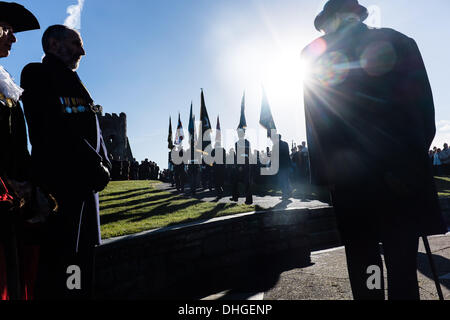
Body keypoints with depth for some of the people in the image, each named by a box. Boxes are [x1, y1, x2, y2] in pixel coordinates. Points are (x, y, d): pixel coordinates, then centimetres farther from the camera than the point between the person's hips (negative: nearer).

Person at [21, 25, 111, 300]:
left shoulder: (73, 83, 23)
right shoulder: (37, 75, -2)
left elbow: (94, 131, 16)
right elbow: (56, 130, -15)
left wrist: (104, 164, 2)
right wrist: (96, 165, -14)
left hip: (86, 182, 9)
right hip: (59, 181, -8)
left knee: (84, 256, 13)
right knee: (57, 259, -3)